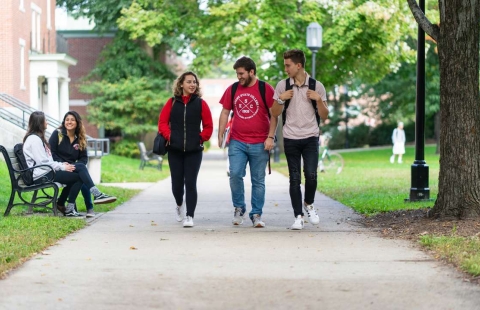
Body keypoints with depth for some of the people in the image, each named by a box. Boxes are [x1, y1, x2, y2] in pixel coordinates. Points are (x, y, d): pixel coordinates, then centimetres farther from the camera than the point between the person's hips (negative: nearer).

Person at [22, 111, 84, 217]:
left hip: (45, 172, 11)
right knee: (78, 177, -14)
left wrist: (61, 165, 5)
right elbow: (43, 162, -19)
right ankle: (69, 209, -9)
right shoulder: (34, 139, -13)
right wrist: (62, 167, -13)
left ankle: (60, 205, 14)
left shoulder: (37, 138, 20)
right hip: (41, 176, -11)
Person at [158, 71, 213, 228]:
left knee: (190, 183, -8)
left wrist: (201, 138, -5)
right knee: (177, 182, 6)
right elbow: (162, 122, 5)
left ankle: (189, 216, -4)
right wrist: (168, 136, -8)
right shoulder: (172, 102, 5)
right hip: (175, 150, 1)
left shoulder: (201, 103, 3)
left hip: (194, 150, -1)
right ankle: (179, 205, 37)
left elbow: (208, 126, 6)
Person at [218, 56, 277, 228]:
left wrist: (270, 137, -9)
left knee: (258, 180, 3)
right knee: (235, 174, -11)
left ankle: (256, 215, 12)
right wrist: (220, 135, 5)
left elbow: (274, 115, -2)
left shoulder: (265, 89, -2)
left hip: (259, 144, -2)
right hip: (237, 142, 2)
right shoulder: (232, 89, 7)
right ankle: (239, 208, 8)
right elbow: (225, 113, 12)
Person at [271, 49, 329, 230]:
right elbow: (275, 114, 7)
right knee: (294, 179, 1)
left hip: (311, 138, -1)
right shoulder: (282, 86, 4)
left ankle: (309, 204, 15)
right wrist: (281, 99, -10)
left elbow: (324, 116, 5)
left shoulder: (316, 86, 1)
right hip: (291, 139, 1)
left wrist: (319, 100, -12)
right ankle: (298, 217, 6)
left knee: (311, 175, -13)